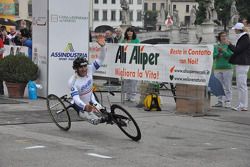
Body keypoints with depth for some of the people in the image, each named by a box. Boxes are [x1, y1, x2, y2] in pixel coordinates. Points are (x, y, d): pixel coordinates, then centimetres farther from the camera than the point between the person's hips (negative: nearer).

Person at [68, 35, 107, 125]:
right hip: (80, 104, -4)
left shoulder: (89, 70, -19)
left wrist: (102, 46, -42)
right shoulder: (72, 82, -32)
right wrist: (85, 106, -61)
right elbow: (76, 98, -41)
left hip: (90, 100, 4)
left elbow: (101, 59, -22)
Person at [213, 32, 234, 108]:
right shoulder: (216, 46, 11)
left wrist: (223, 51, -21)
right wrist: (218, 53, -15)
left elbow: (230, 55, -9)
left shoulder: (229, 46, 2)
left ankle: (228, 102, -2)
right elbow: (213, 56, 3)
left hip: (227, 68, -3)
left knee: (227, 87, -4)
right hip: (217, 68, 4)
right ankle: (220, 102, 15)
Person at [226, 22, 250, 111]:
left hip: (242, 64, -10)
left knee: (242, 85, -9)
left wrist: (229, 45, -3)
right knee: (240, 85, 12)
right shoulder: (241, 38, 16)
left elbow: (237, 50, -17)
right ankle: (241, 105, 16)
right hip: (240, 64, 10)